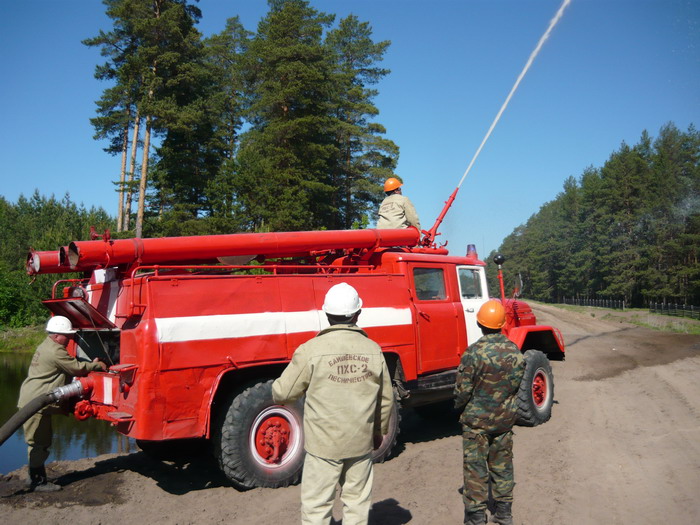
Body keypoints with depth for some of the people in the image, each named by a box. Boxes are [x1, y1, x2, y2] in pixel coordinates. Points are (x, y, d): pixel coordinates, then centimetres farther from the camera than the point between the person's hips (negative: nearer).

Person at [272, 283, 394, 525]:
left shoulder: (311, 350, -15)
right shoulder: (373, 350, -4)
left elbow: (282, 394, -8)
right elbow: (386, 399, 5)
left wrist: (277, 390, 16)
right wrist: (379, 431, 21)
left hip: (323, 443, -3)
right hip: (361, 442, 3)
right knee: (357, 503, 18)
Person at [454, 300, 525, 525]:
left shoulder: (474, 352, -22)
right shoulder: (514, 351, -6)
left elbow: (463, 389, -16)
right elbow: (517, 384, 4)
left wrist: (459, 405, 4)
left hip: (477, 420, -5)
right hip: (505, 418, 5)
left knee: (475, 467, 6)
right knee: (502, 464, 18)